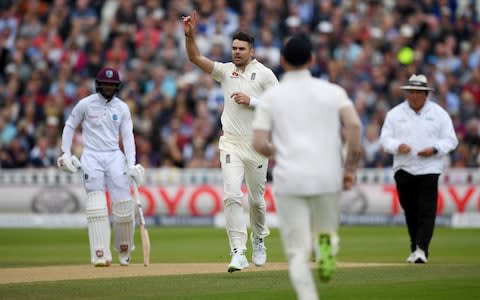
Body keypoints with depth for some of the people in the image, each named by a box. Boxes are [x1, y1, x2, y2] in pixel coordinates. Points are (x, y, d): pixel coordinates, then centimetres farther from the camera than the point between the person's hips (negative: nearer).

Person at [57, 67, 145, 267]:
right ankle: (100, 255, -15)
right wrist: (66, 154, 0)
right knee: (96, 205, -12)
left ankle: (124, 251, 15)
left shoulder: (122, 108, 6)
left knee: (123, 204, -5)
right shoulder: (85, 104, 0)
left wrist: (131, 164, -9)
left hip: (115, 156, 2)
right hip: (92, 157, -2)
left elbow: (128, 136, 3)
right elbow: (69, 127, 9)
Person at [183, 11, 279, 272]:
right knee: (232, 196, -14)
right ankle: (238, 253, -16)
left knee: (256, 199, 11)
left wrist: (251, 101, -16)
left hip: (256, 144, -1)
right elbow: (195, 58, -3)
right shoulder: (225, 71, 6)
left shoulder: (264, 74, -2)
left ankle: (259, 240, 38)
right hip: (231, 144, 1)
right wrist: (189, 35, -19)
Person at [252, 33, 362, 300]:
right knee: (326, 228, 25)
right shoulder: (332, 91, 7)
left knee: (298, 252, 2)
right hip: (328, 177, 1)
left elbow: (259, 144, -3)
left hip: (289, 179, -1)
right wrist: (351, 166, -4)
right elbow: (353, 124, -10)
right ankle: (326, 243, -9)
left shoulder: (271, 96, 6)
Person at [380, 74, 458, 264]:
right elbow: (385, 138, 5)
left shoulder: (439, 113, 4)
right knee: (410, 210, 5)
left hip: (429, 168, -2)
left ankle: (421, 249, -16)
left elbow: (451, 140, 4)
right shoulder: (395, 113, 7)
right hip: (404, 169, 2)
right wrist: (398, 146, -16)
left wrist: (434, 149, -15)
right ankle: (415, 248, 15)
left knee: (426, 210, -12)